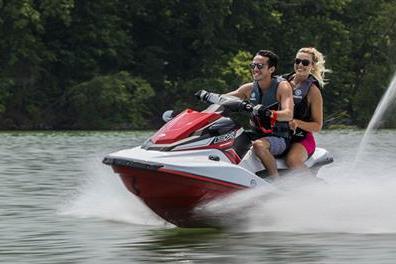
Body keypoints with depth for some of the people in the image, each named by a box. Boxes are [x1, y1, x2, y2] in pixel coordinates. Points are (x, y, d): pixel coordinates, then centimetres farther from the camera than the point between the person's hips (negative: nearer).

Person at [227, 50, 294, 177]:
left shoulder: (282, 86, -9)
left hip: (279, 138, -6)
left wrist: (270, 113, -43)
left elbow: (288, 114, -24)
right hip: (256, 135, 6)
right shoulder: (249, 88, 7)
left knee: (258, 145, -38)